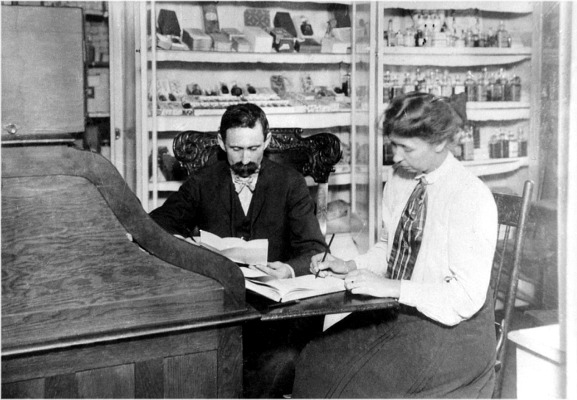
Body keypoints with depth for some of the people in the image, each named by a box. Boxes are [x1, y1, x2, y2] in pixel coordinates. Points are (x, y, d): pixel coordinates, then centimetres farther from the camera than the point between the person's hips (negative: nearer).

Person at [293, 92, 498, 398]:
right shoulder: (398, 181, 3)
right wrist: (350, 266, 0)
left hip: (449, 329, -6)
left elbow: (467, 297, -21)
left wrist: (391, 287, -25)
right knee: (314, 361, -10)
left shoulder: (472, 198, -18)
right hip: (394, 312, 7)